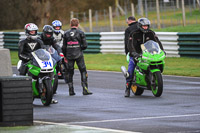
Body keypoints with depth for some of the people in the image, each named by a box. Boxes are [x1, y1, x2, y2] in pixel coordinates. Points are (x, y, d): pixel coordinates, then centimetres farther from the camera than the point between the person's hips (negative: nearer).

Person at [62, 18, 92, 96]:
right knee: (83, 71, 2)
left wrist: (65, 56, 18)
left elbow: (64, 47, 5)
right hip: (78, 55, -3)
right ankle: (85, 90, -6)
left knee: (70, 73, 10)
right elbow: (85, 45, -5)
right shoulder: (80, 33, -3)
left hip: (69, 56, 3)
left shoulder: (66, 34, 4)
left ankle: (71, 90, 8)